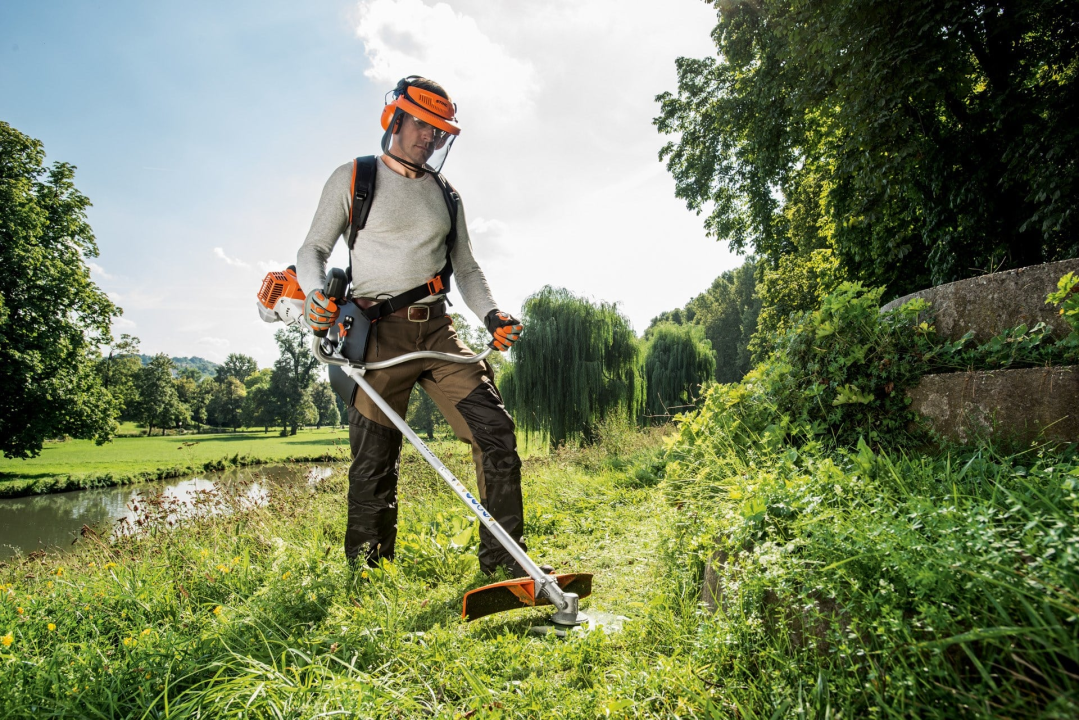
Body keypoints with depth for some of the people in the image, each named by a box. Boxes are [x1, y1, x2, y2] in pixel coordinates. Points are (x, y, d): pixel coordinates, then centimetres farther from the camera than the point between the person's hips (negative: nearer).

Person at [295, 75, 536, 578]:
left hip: (437, 330, 4)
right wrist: (315, 292, -17)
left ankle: (503, 563, 2)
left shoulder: (446, 195, 18)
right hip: (378, 332, -4)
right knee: (374, 462, -1)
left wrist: (492, 315, 0)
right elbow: (314, 249, 5)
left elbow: (466, 268, 18)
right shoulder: (353, 178, 7)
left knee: (495, 431, -9)